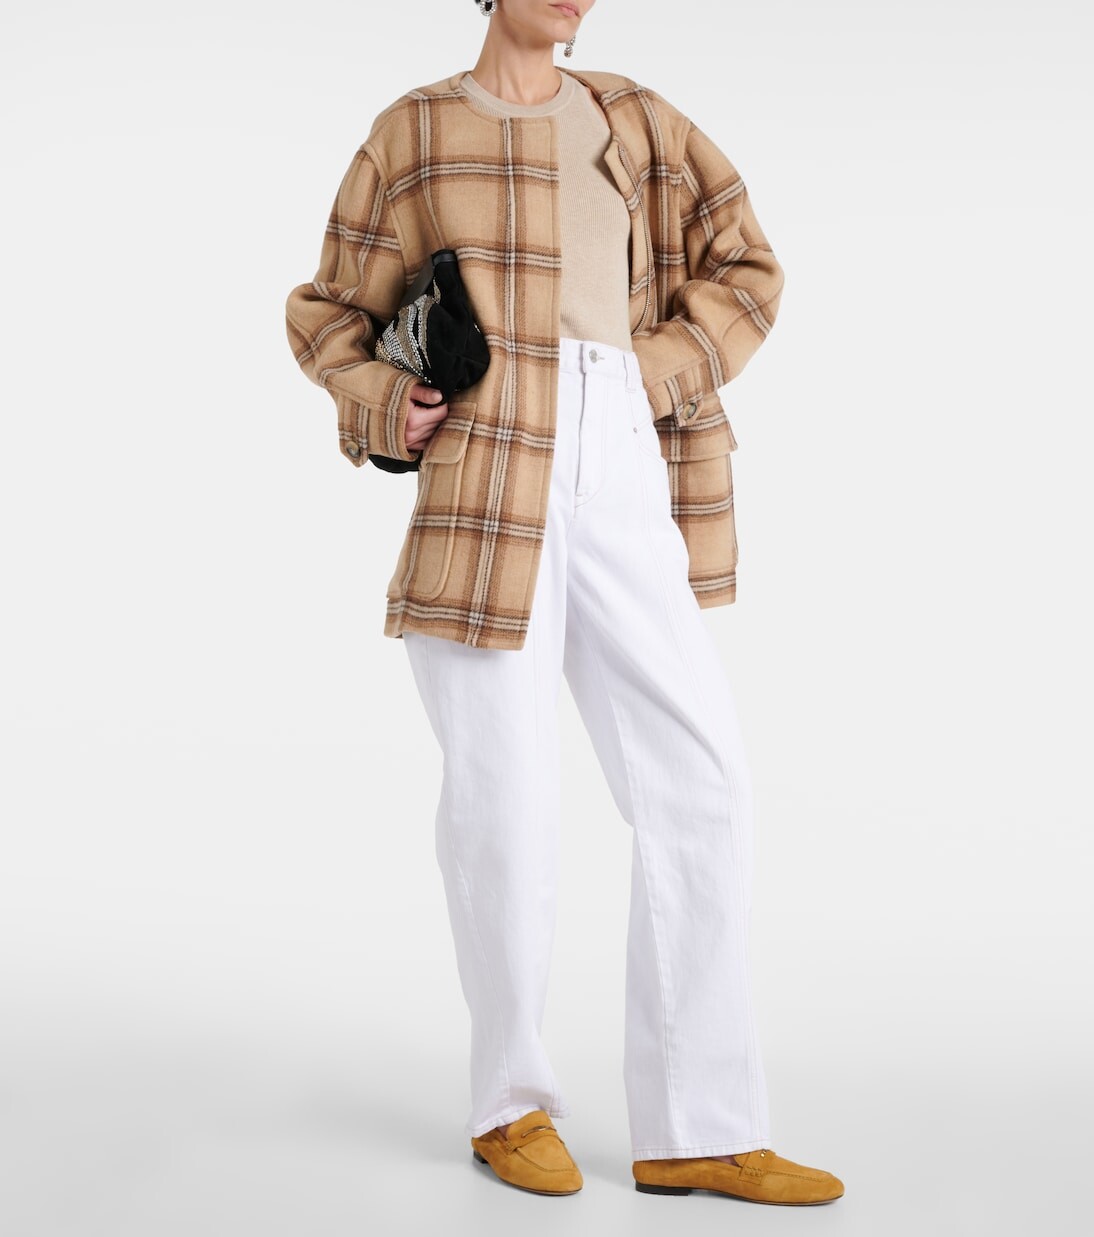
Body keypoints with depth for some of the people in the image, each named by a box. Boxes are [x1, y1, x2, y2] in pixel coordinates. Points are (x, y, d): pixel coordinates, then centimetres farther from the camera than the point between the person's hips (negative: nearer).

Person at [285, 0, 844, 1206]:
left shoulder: (634, 122, 18)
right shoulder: (413, 134, 10)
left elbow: (746, 272, 17)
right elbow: (328, 316, 16)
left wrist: (655, 377, 0)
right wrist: (380, 407, -5)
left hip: (619, 480, 4)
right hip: (479, 477, -3)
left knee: (701, 788, -4)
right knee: (501, 791, -4)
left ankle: (696, 1129, 4)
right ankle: (512, 1103, 17)